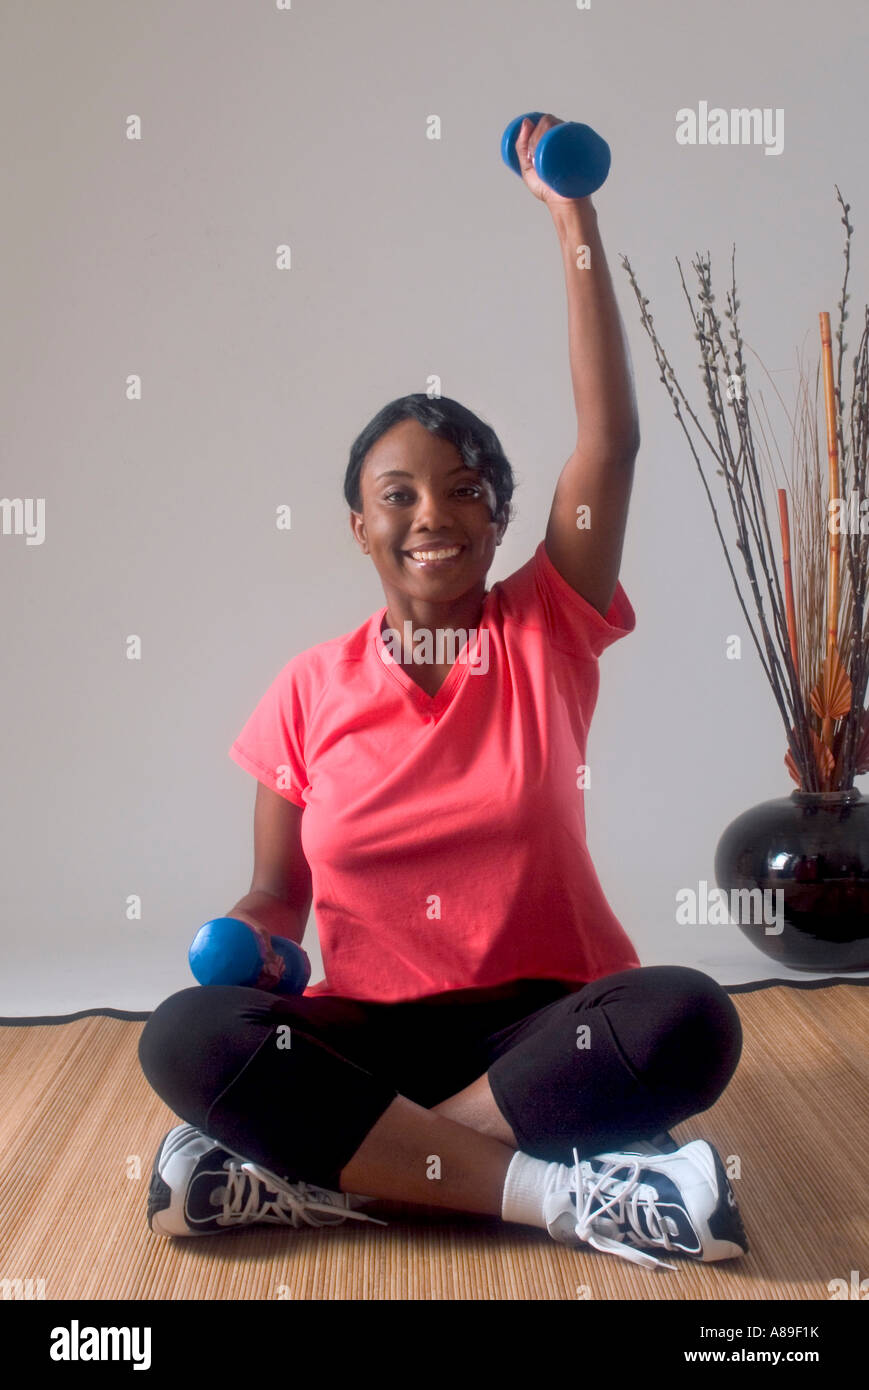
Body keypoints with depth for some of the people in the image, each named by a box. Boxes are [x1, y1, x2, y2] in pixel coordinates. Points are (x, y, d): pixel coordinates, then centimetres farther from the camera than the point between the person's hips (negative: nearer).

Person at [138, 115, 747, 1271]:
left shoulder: (549, 633, 2)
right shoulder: (311, 689, 4)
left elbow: (612, 437, -7)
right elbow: (280, 889, 10)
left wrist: (572, 219, -9)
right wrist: (244, 942, -14)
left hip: (544, 1021, 0)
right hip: (370, 1033, 1)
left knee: (690, 1022, -33)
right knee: (187, 1036, -28)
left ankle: (307, 1173, -28)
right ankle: (554, 1193, -29)